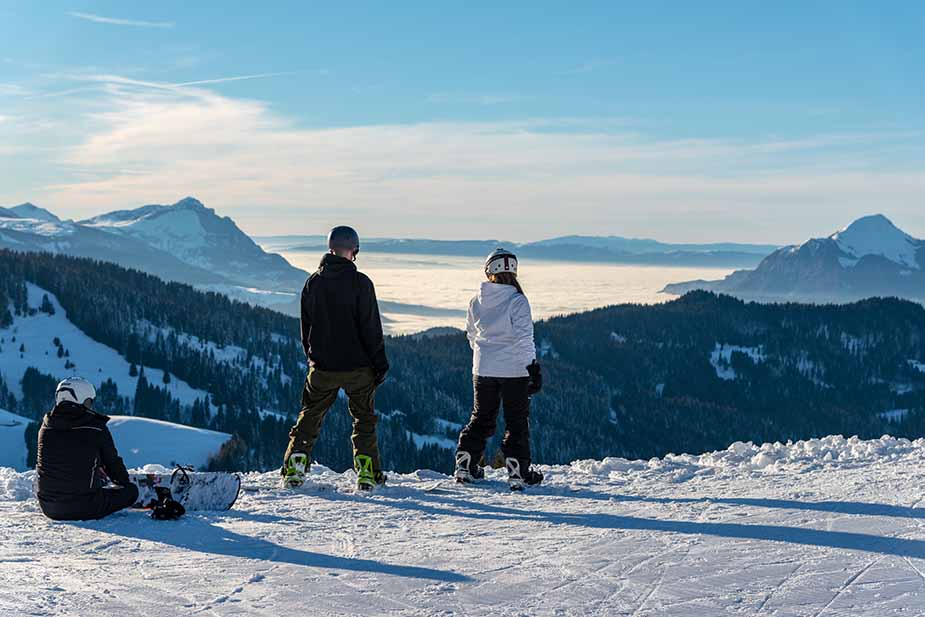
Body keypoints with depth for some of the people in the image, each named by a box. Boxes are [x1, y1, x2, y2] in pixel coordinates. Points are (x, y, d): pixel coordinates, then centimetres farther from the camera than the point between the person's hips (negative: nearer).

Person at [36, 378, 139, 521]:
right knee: (131, 490, 11)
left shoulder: (46, 425, 4)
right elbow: (113, 462, 5)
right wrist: (124, 482, 28)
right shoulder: (96, 427, -8)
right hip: (83, 508, -6)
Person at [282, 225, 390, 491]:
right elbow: (371, 327, -10)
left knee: (309, 418, 14)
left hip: (322, 367, 3)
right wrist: (380, 363, -3)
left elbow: (305, 327, 10)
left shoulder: (313, 282, 3)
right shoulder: (360, 282, -11)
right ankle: (367, 473, 5)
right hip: (357, 366, -3)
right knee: (364, 419, 10)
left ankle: (293, 470, 7)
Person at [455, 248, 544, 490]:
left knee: (481, 418, 18)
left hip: (483, 370, 4)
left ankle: (465, 465, 19)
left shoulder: (477, 301, 0)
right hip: (513, 370, -4)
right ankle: (518, 471, 8)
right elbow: (524, 338, -18)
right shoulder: (517, 301, -14)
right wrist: (533, 367, -14)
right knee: (517, 421, 8)